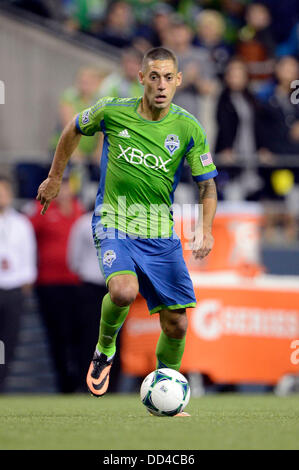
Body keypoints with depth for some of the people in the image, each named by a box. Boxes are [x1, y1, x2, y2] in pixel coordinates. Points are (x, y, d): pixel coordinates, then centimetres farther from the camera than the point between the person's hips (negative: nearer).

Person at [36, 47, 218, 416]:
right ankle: (104, 350, 0)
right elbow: (73, 130, 13)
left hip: (160, 231, 2)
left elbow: (207, 185, 0)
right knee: (123, 291, -31)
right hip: (114, 222, -2)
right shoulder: (112, 112, -8)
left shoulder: (189, 129, -6)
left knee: (176, 323, 0)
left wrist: (205, 229, -17)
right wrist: (55, 177, 20)